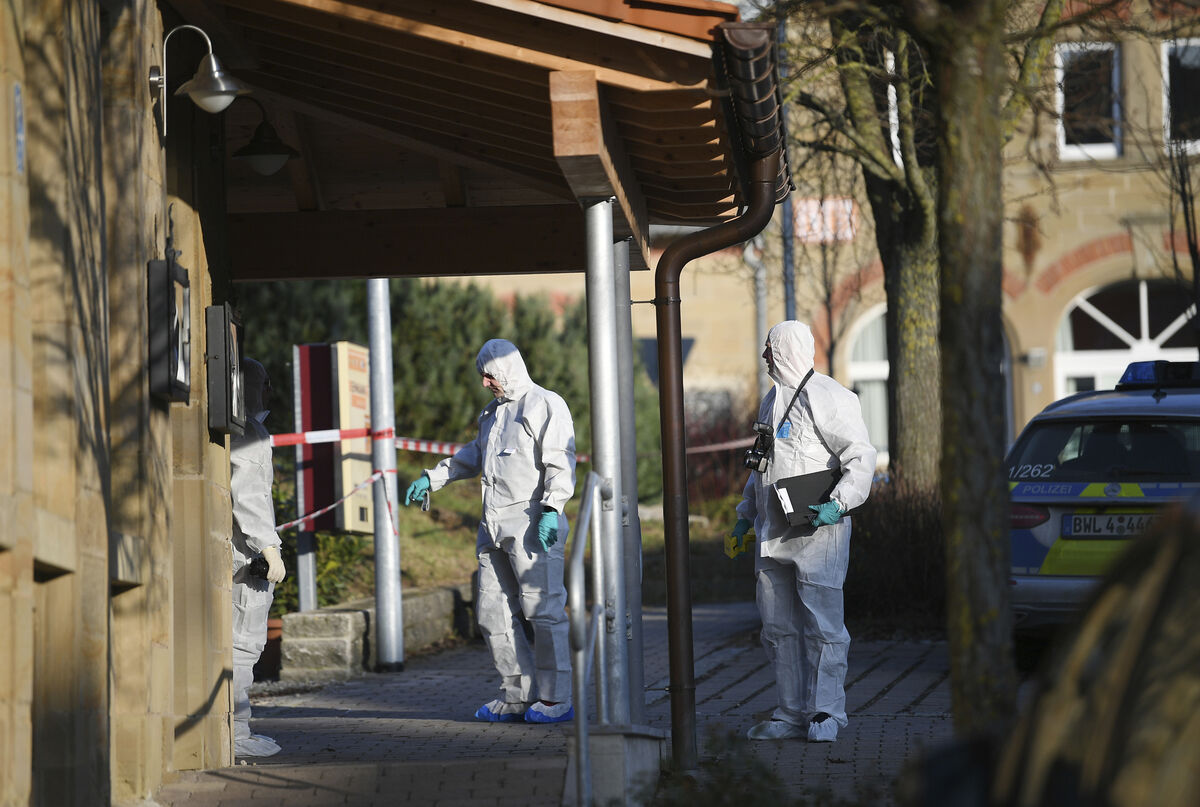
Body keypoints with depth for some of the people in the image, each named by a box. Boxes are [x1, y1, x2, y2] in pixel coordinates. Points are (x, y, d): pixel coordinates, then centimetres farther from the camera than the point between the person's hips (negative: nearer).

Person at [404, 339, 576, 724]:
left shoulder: (546, 405, -2)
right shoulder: (493, 411, 25)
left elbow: (561, 464, -11)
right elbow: (474, 456, 39)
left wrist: (551, 509, -22)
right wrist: (431, 478, 36)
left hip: (531, 523, -9)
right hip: (494, 526, 9)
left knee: (543, 609, -9)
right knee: (493, 612, 5)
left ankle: (556, 699, -6)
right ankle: (518, 696, 10)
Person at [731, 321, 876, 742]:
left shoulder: (829, 398, -8)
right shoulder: (771, 401, 19)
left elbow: (861, 457, -13)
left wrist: (839, 503, -25)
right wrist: (746, 515, 24)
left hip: (816, 532, -8)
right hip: (773, 535, 8)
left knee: (821, 625, -6)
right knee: (779, 628, 8)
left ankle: (826, 711, -2)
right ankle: (793, 713, 13)